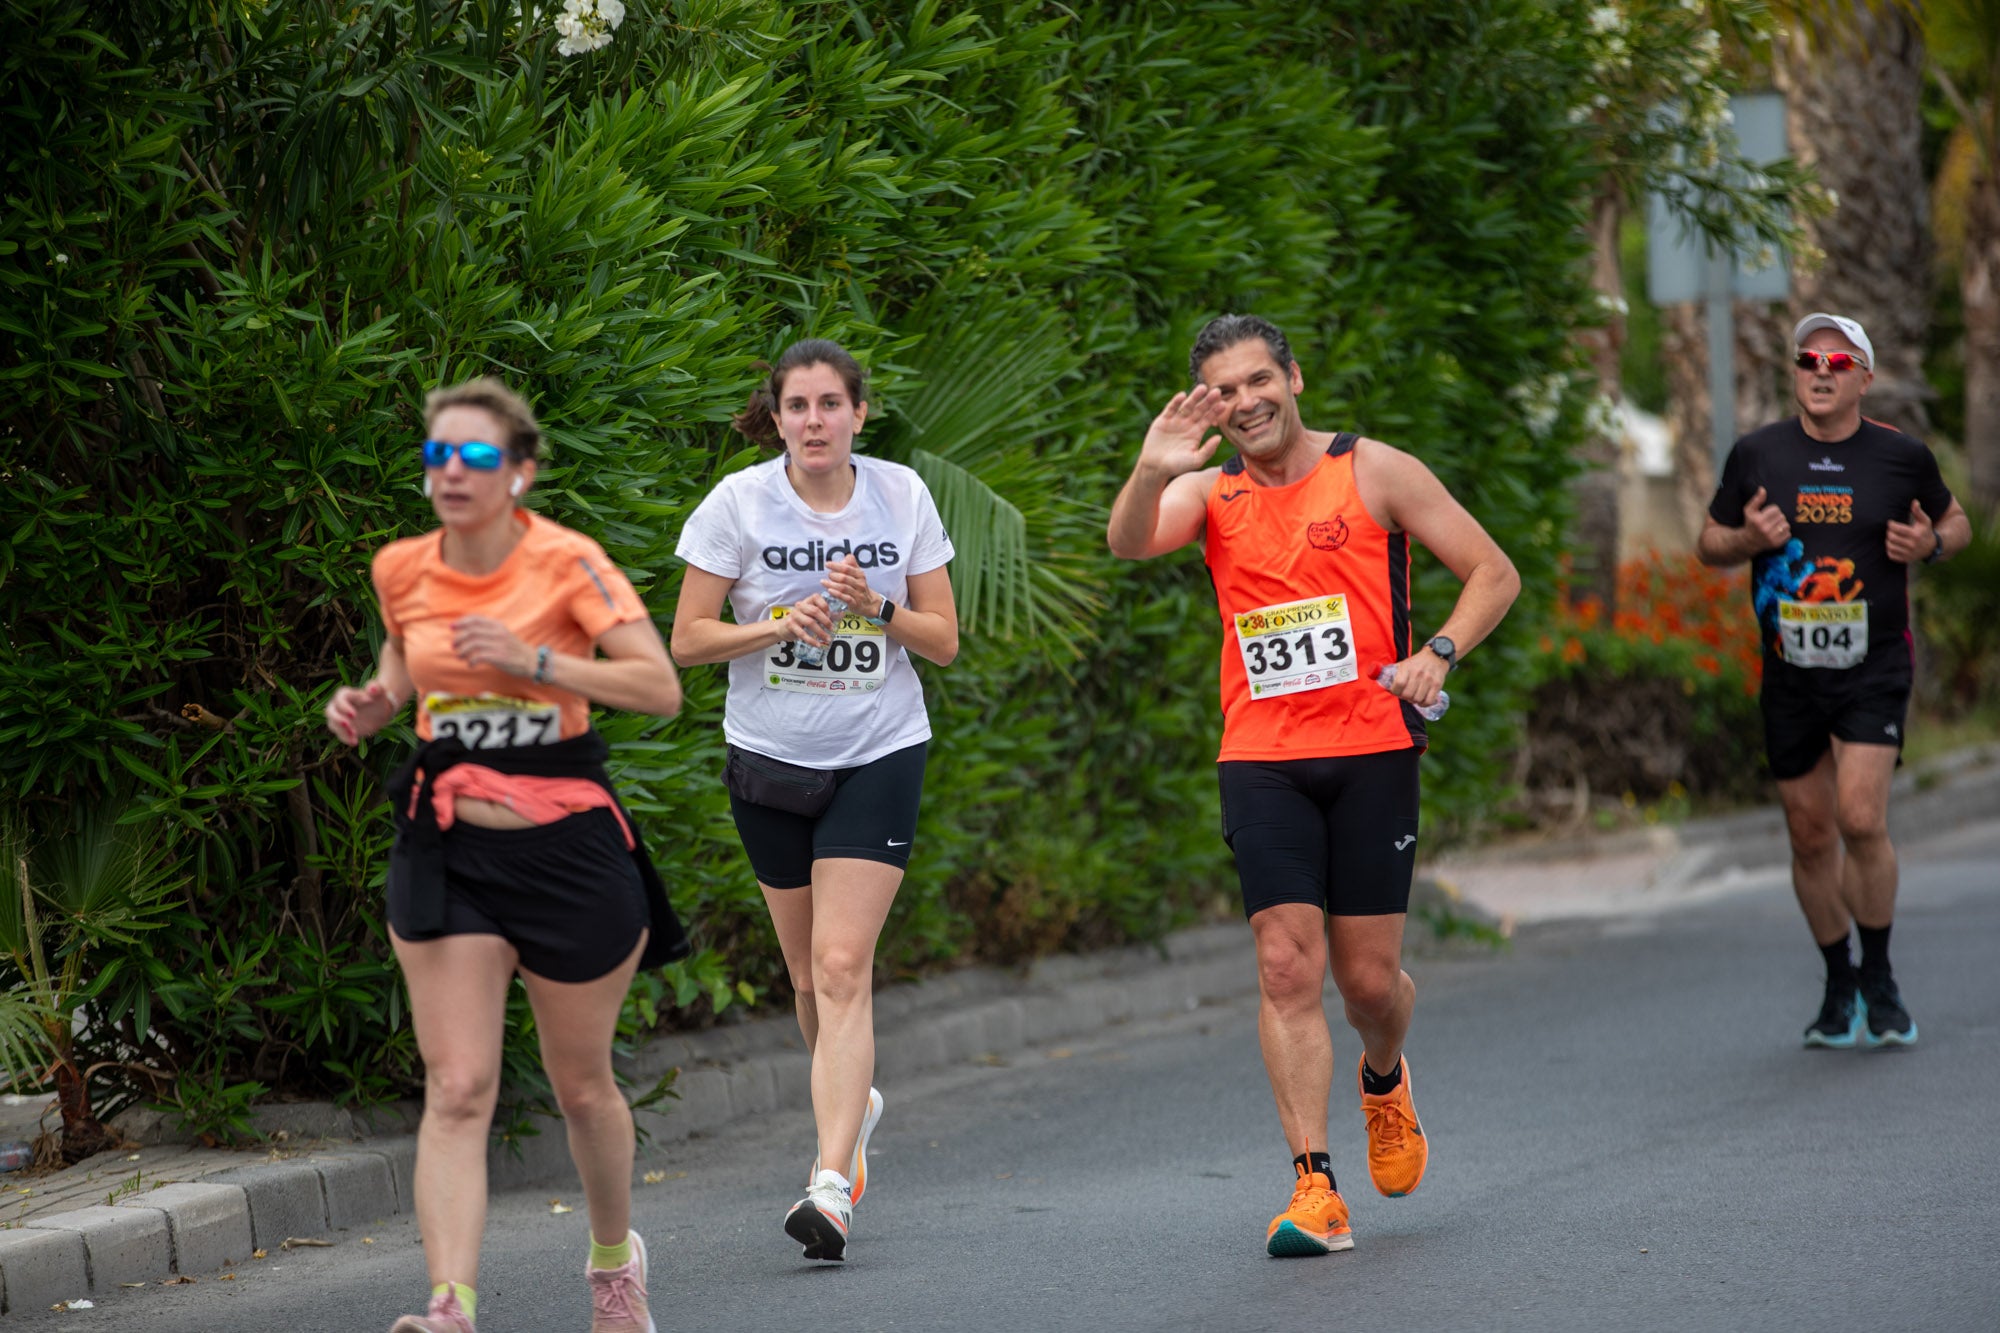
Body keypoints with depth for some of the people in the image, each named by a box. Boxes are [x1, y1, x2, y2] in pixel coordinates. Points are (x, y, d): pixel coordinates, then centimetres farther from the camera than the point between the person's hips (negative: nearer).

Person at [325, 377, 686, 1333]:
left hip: (565, 843, -2)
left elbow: (660, 687, -15)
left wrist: (535, 659, -23)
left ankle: (614, 1255, 39)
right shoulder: (400, 570, 2)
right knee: (456, 1090, -11)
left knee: (581, 1085, 12)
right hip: (446, 849, 2)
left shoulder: (566, 563, -11)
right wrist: (370, 704, 3)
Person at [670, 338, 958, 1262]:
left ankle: (831, 1186, -21)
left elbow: (943, 640, 2)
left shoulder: (901, 496, -1)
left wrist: (876, 605, -17)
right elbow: (687, 639, -4)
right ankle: (854, 1101, 40)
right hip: (769, 760, 1)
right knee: (811, 974, 9)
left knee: (842, 967, -14)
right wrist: (783, 625, -19)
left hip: (879, 757, -1)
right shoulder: (739, 502, -5)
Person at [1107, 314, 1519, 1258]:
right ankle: (1313, 1186, -9)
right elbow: (1129, 545, -14)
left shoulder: (1372, 472, 1)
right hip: (1261, 762, 1)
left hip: (1371, 750, -1)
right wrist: (1151, 475, -35)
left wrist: (1435, 654, -15)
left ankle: (1384, 1082, 38)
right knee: (1287, 967, -10)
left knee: (1368, 976, 3)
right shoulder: (1209, 495, 6)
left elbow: (1494, 573, 2)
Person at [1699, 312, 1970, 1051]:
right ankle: (1839, 986, 25)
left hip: (1874, 667, -2)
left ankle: (1880, 976, 3)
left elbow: (1956, 522, 15)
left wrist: (1931, 544, -8)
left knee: (1861, 818, -17)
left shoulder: (1901, 456, -1)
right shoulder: (1757, 455, 2)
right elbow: (1710, 540, 12)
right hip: (1789, 676, 2)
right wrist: (1748, 539, -10)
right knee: (1812, 837, 7)